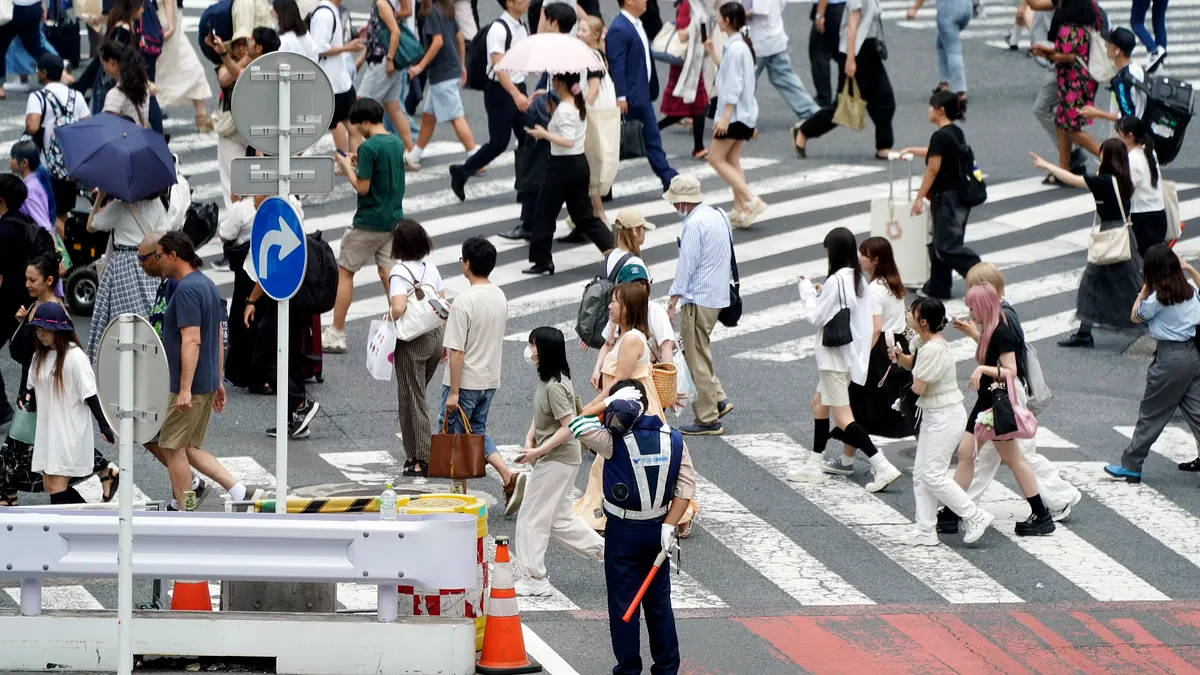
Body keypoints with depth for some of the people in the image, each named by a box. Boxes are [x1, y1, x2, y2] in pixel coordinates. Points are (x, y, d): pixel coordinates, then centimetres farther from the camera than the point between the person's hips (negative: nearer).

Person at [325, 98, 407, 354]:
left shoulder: (368, 148, -20)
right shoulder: (397, 143, 6)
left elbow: (362, 187, -20)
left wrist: (348, 168, -5)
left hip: (369, 222, -7)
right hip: (394, 219, 7)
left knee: (344, 272, 4)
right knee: (389, 273, 13)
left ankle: (337, 334, 6)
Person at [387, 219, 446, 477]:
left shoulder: (400, 273, -15)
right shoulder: (432, 269, 3)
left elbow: (398, 308, -29)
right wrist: (444, 342, 15)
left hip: (412, 342, -6)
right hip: (435, 337, 6)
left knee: (412, 399, 3)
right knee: (417, 395, 21)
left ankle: (420, 459, 4)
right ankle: (416, 452, 24)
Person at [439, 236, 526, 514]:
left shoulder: (464, 301, -20)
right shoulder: (500, 298, 3)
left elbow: (456, 351, -20)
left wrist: (453, 392, -17)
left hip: (465, 381, -7)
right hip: (490, 379, 7)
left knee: (453, 434, 7)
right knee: (478, 432, 19)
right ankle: (509, 477, 1)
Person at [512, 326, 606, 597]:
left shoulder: (555, 387, -23)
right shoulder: (546, 381, 7)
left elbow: (568, 427, -25)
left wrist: (538, 451, -21)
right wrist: (530, 440, 1)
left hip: (557, 460, -10)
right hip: (555, 460, 10)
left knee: (531, 517, -1)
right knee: (560, 519, 17)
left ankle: (534, 578, 6)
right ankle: (604, 549, 20)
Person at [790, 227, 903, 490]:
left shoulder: (836, 282, -21)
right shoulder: (858, 279, 6)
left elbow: (816, 317, -15)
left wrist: (807, 291, -1)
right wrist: (820, 293, 10)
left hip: (836, 357, -10)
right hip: (852, 354, 10)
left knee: (842, 417, -8)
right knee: (819, 403, 22)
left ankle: (883, 467, -17)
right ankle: (813, 466, 27)